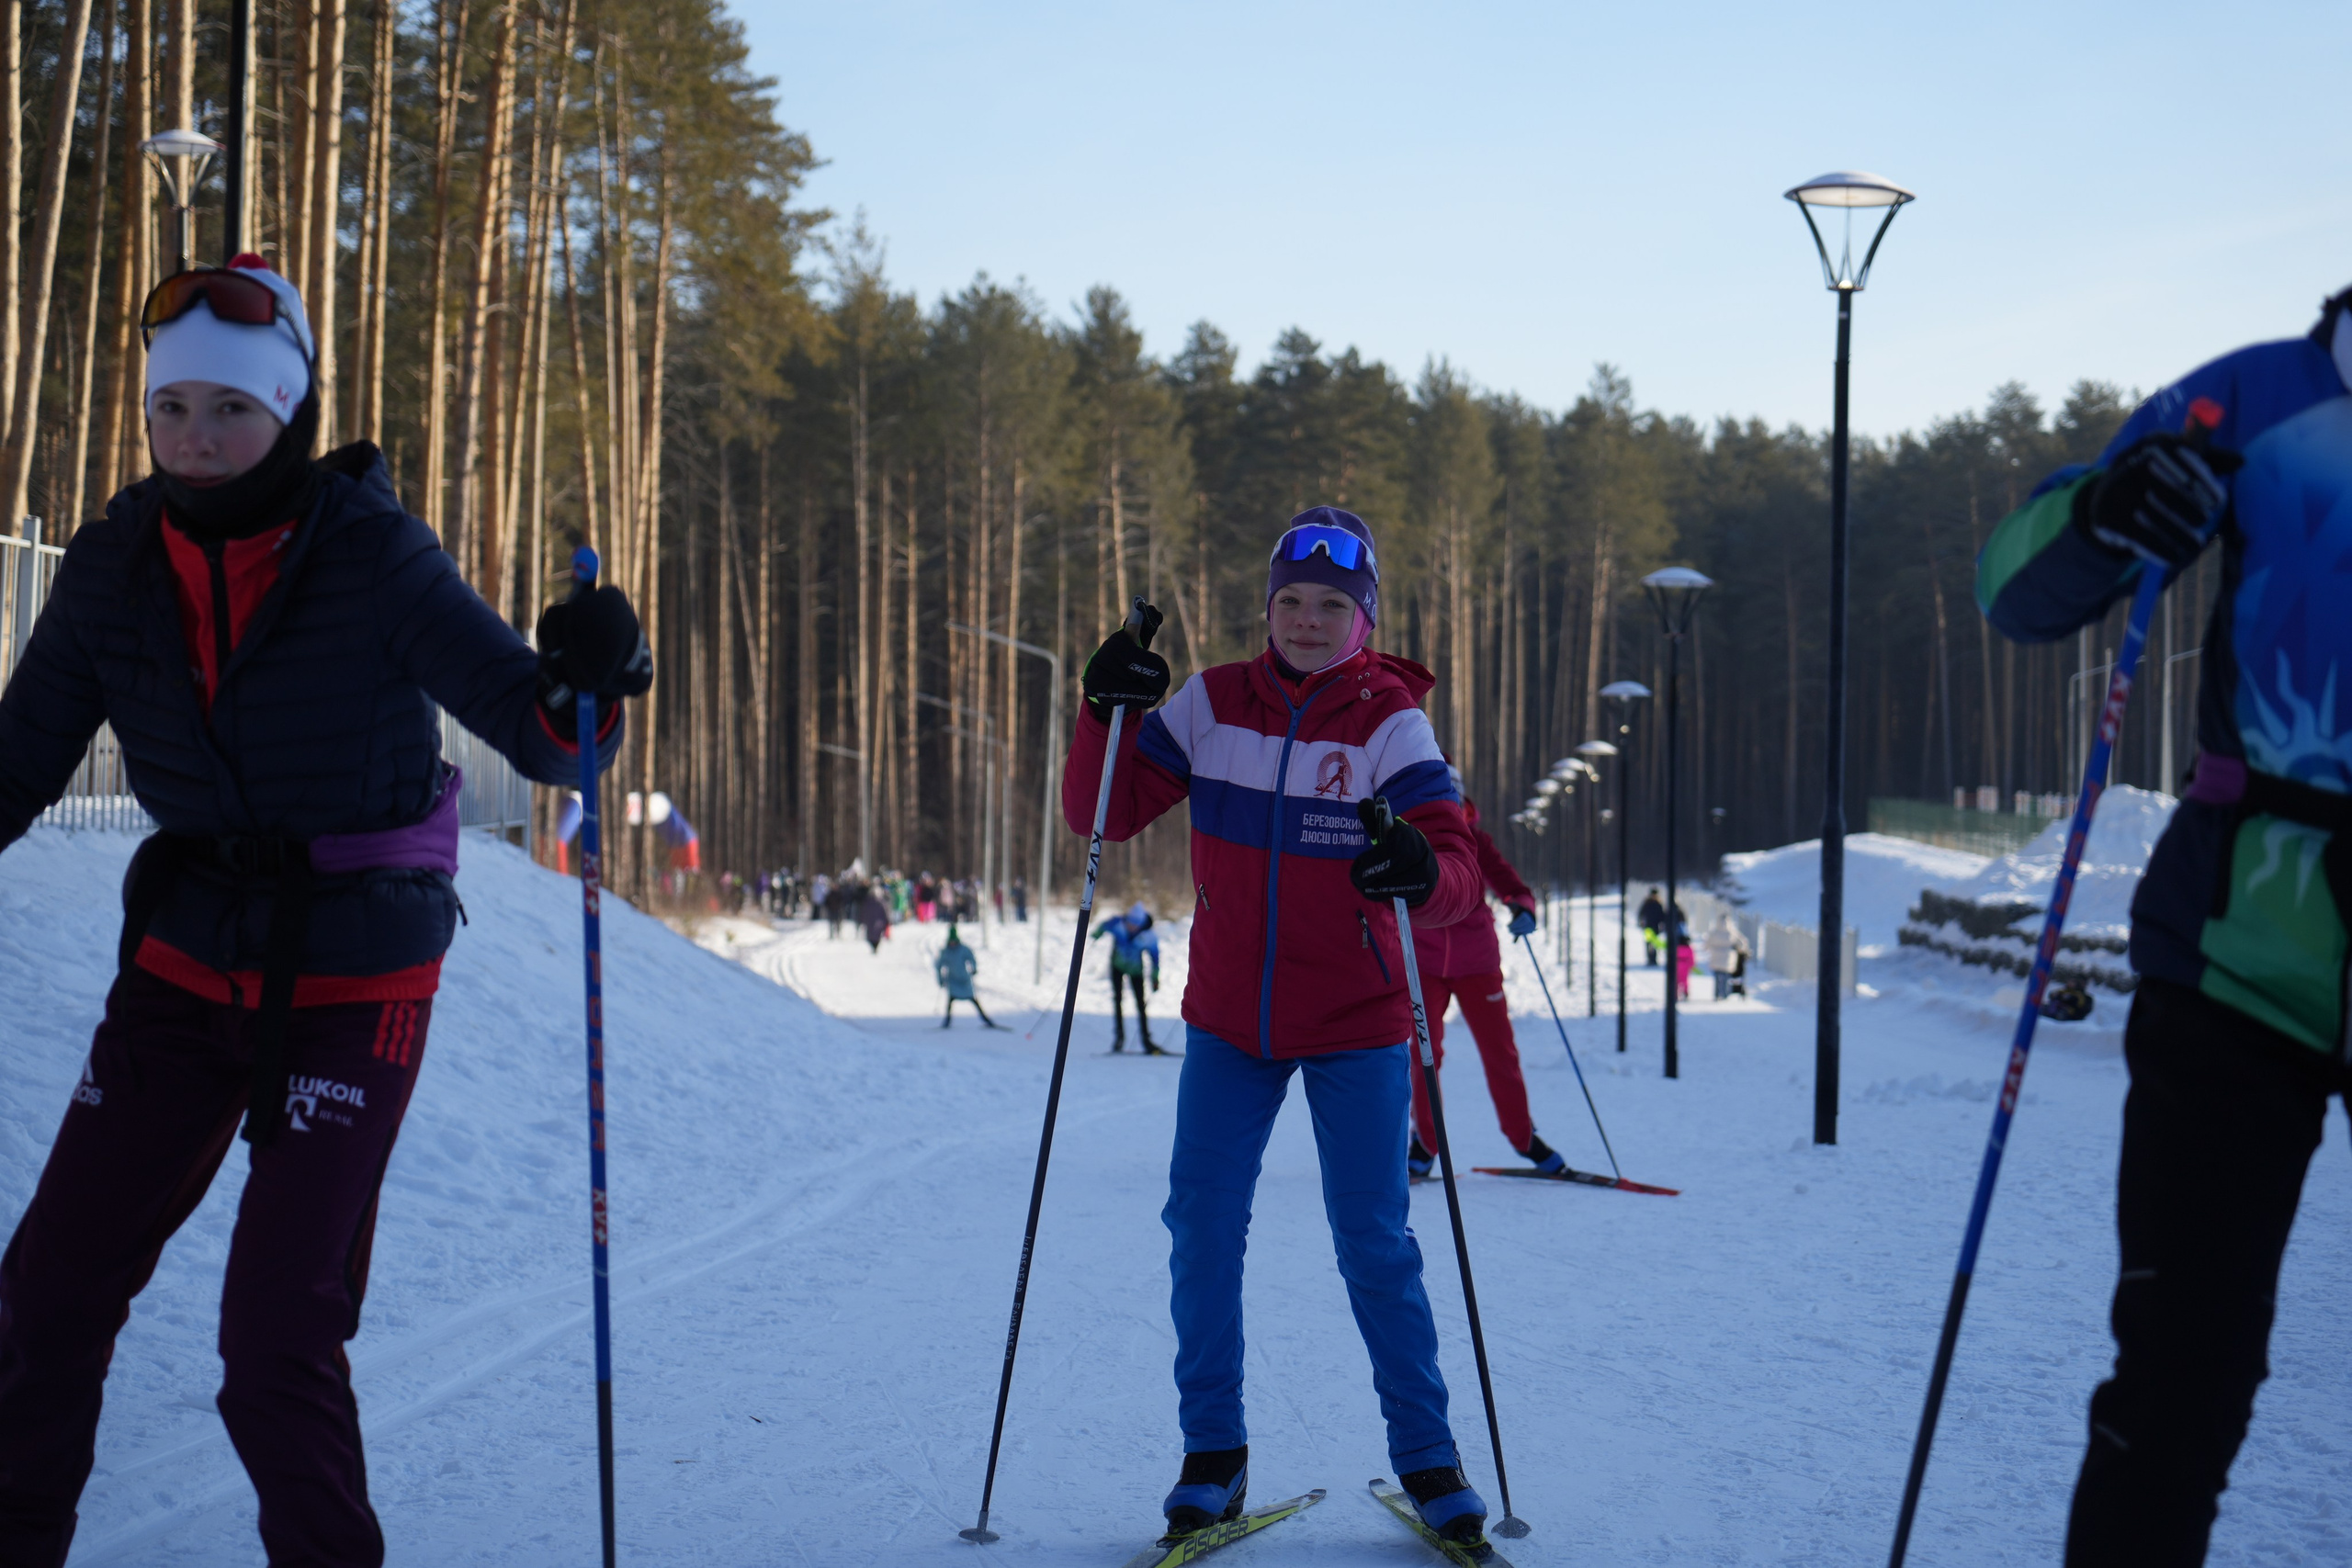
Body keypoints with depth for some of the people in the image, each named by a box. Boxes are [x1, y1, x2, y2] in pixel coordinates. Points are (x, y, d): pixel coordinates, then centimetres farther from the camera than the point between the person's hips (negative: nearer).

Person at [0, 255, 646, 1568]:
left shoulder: (373, 556, -13)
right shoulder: (118, 565, -2)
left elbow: (545, 737, -15)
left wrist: (586, 682, -37)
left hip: (354, 987, -4)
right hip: (183, 968, 4)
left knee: (277, 1340, -10)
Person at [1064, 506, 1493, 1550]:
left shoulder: (1389, 722, -10)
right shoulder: (1212, 705, -2)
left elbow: (1458, 867, -21)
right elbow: (1102, 816, -3)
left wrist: (1422, 874, -45)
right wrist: (1109, 716, -20)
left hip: (1354, 1027, -2)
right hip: (1229, 1021, 3)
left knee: (1375, 1245, -1)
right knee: (1201, 1228, -1)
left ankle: (1425, 1457, 14)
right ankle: (1213, 1454, 14)